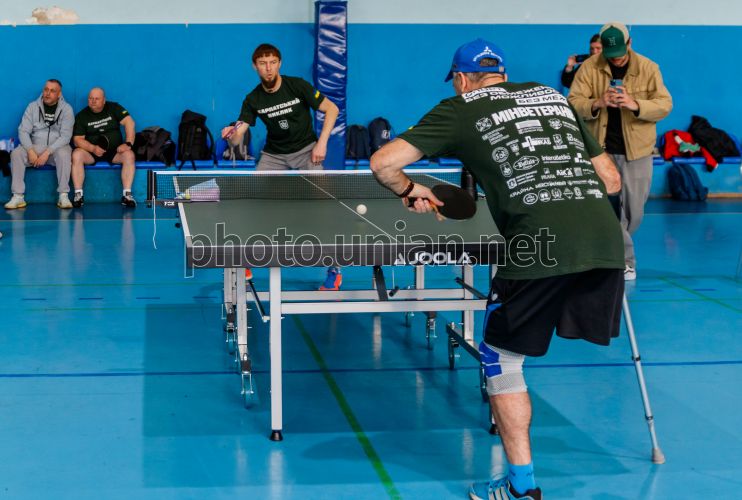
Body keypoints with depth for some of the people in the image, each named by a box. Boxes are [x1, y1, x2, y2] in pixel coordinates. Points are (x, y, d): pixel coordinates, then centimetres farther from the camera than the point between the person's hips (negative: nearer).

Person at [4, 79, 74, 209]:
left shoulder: (66, 109, -4)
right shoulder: (33, 107, 3)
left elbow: (65, 136, -12)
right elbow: (23, 131, -2)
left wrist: (47, 152, -24)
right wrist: (30, 151, -19)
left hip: (57, 147, -3)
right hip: (36, 147, 3)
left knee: (64, 154, -36)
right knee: (16, 153, -24)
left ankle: (63, 196, -31)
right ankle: (18, 197, -23)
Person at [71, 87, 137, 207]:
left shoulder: (114, 108, 2)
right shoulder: (82, 116, 2)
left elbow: (129, 122, -9)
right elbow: (77, 139, -5)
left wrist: (128, 144, -24)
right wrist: (93, 148, -24)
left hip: (114, 151, 0)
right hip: (91, 152, 0)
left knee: (129, 155, -29)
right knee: (77, 155, -29)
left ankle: (127, 195, -27)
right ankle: (78, 194, -24)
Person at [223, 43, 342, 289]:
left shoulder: (298, 86, -18)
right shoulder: (253, 100, -11)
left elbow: (331, 109, -11)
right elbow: (236, 139, -13)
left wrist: (321, 143, -18)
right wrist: (230, 134, -38)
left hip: (306, 149, -3)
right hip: (274, 154, 3)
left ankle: (334, 269, -6)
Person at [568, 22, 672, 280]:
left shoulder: (648, 68, -2)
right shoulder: (589, 68, -2)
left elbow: (665, 104, -7)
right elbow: (573, 103, -7)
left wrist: (635, 104, -24)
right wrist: (596, 103, -27)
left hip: (636, 151, 1)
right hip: (600, 149, -1)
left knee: (633, 210, 8)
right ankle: (624, 261, 5)